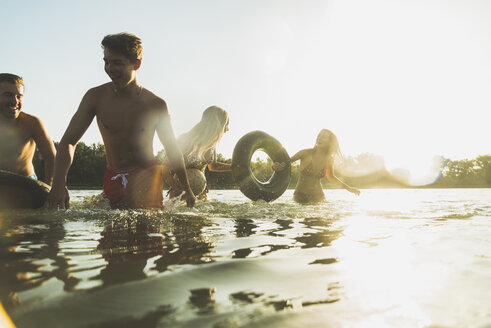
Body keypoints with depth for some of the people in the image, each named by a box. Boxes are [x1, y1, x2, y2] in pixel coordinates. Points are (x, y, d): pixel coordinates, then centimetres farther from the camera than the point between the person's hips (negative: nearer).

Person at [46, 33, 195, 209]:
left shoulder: (155, 105, -7)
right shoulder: (95, 97, -3)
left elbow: (172, 149, 6)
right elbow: (68, 141, -1)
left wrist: (187, 190, 13)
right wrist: (59, 185, -17)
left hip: (146, 174, -3)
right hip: (113, 177, 3)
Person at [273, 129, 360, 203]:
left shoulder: (329, 160, -4)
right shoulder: (306, 153, -15)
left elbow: (331, 177, 16)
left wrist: (348, 188, 14)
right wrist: (276, 166, -26)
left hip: (318, 195, 3)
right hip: (301, 196, -3)